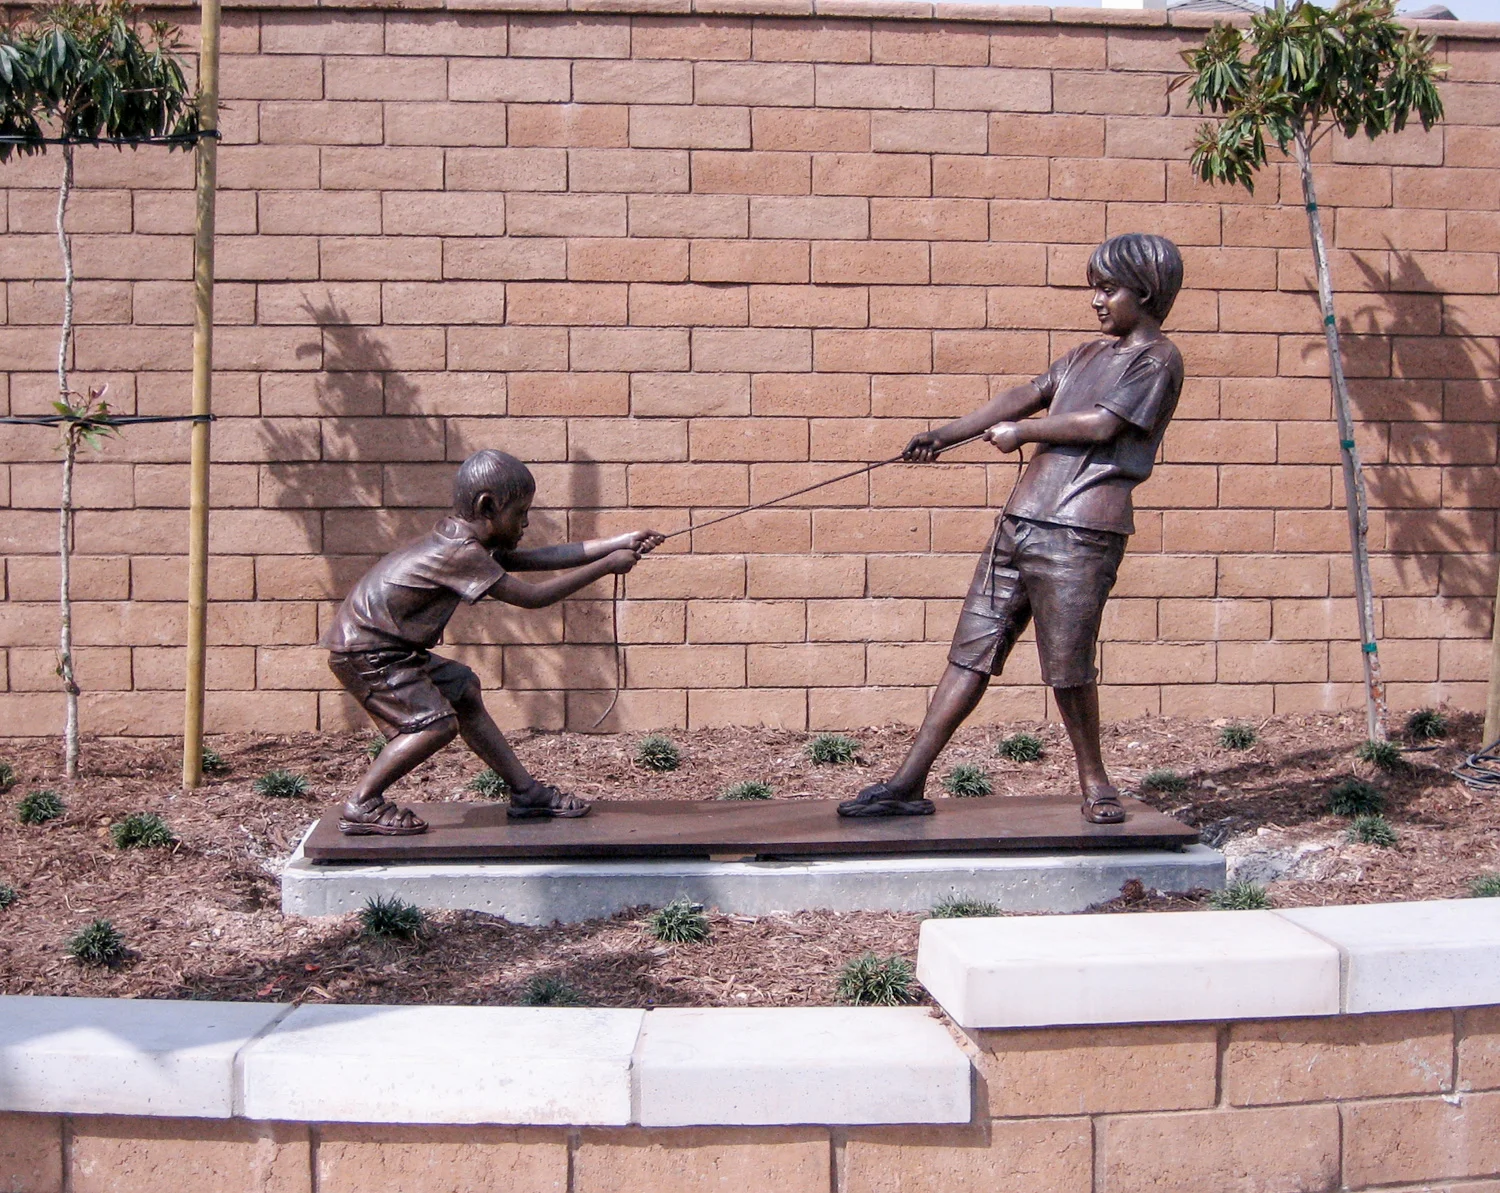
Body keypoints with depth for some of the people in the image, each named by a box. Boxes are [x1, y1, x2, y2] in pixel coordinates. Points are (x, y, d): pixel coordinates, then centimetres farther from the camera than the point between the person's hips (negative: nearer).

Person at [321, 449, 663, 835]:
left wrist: (621, 543, 4)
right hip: (362, 651, -11)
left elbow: (540, 558, 7)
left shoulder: (467, 540, 7)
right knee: (437, 723, -16)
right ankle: (360, 807, -3)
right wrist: (605, 566, -17)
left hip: (392, 646, 11)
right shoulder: (462, 554, -24)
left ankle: (526, 793, 19)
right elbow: (533, 597, -23)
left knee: (463, 691, 13)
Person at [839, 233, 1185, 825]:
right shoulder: (1089, 354, 24)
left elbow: (1102, 425, -12)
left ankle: (1094, 781, 17)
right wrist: (946, 434, 9)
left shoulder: (1157, 359, -1)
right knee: (971, 650, 4)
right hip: (1020, 520, 8)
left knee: (1068, 665, -5)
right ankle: (908, 782, 5)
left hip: (1080, 531, -7)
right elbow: (1028, 394, 18)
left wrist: (1019, 431, 0)